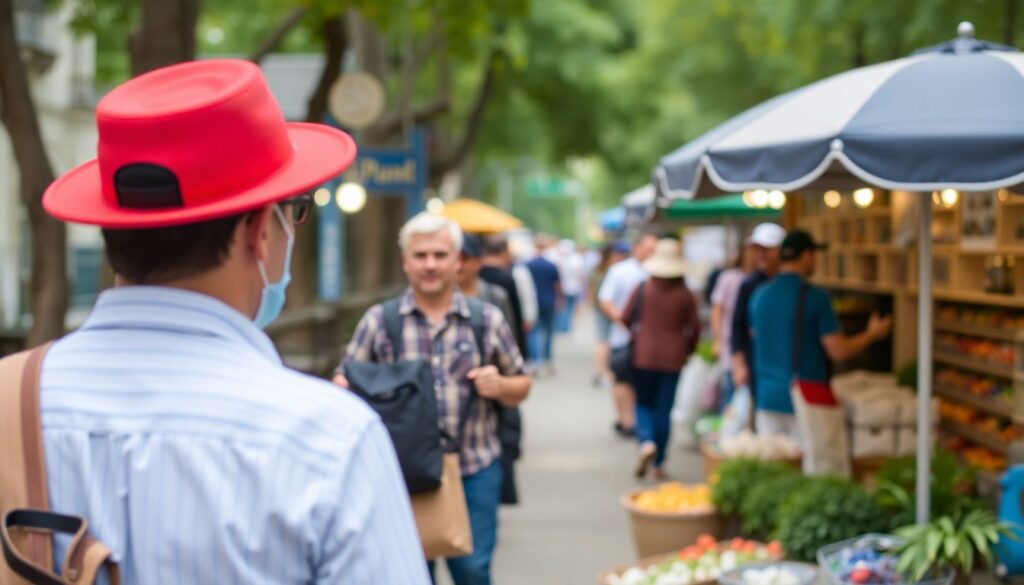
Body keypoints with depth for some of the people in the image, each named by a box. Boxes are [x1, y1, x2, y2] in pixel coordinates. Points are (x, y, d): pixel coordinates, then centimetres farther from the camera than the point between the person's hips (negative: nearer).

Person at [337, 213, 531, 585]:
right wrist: (345, 388, -17)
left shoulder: (488, 320, 7)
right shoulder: (378, 320, 4)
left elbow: (521, 386, 13)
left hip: (475, 470, 0)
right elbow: (343, 385, 7)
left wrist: (499, 386, -9)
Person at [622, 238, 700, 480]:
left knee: (643, 403, 12)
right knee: (664, 410, 7)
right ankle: (659, 464, 11)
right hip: (673, 358, 1)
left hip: (644, 355, -1)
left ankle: (646, 441, -16)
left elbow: (625, 319, 0)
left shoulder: (642, 290, -4)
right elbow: (694, 329, 0)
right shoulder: (686, 295, -3)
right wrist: (687, 351, 17)